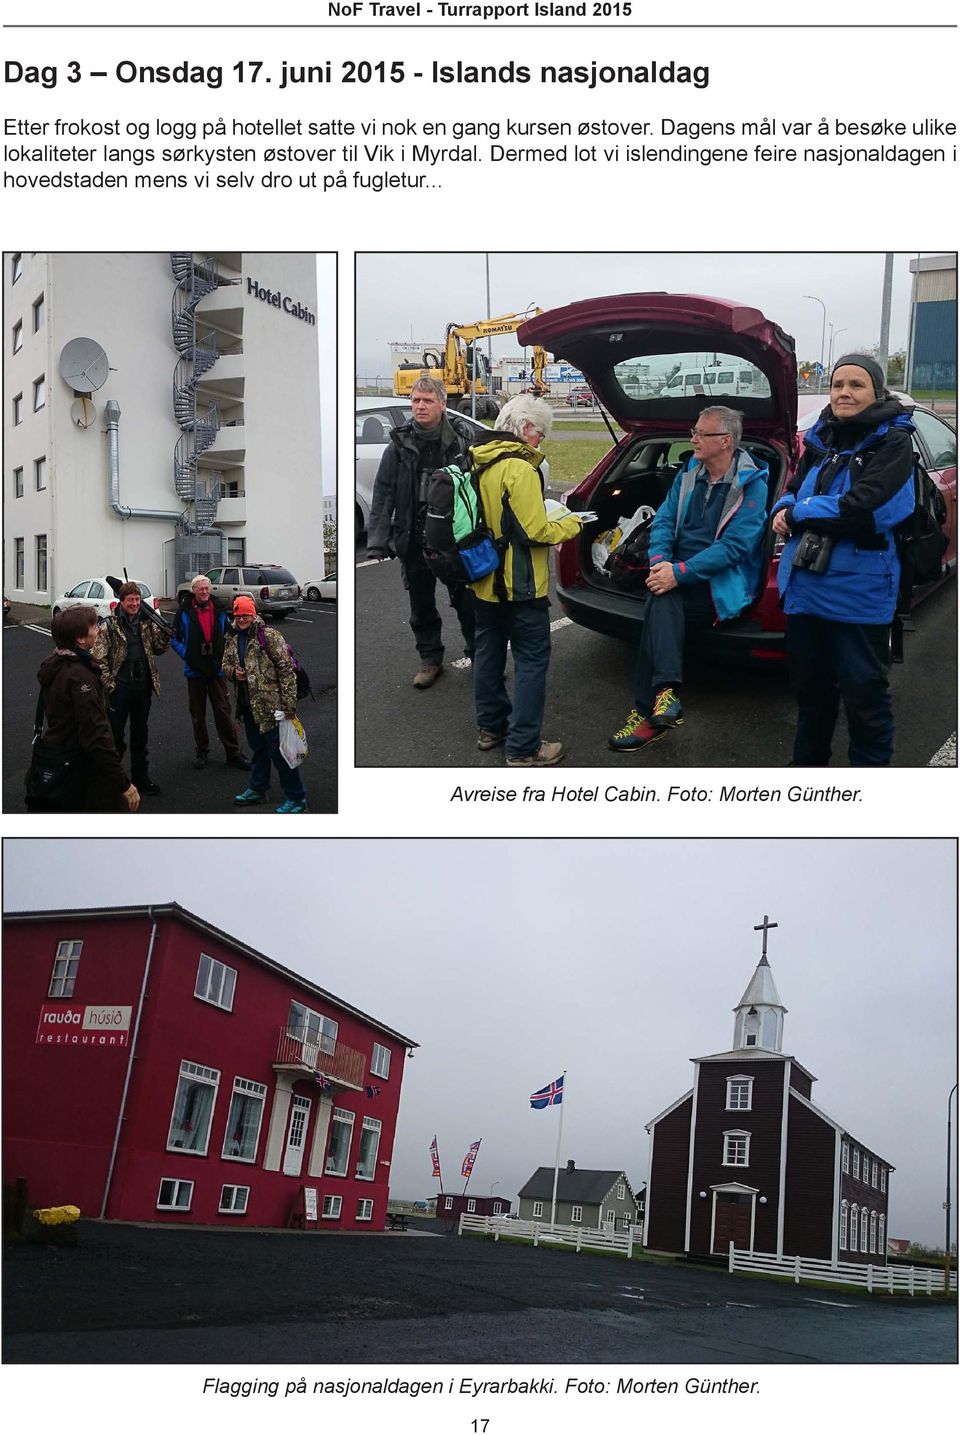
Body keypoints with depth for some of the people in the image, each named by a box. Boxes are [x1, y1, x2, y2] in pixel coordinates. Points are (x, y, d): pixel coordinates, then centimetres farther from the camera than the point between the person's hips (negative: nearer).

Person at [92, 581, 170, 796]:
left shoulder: (147, 623, 5)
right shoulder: (110, 626, -8)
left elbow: (158, 649, 14)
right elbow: (99, 658, -9)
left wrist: (164, 634, -5)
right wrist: (109, 685, -14)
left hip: (143, 687, 4)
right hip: (119, 688, -4)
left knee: (140, 737, 15)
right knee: (115, 737, 3)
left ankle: (141, 779, 26)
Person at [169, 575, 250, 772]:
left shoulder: (219, 610, 3)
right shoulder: (184, 612, -5)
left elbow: (228, 634, 17)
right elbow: (174, 638, 2)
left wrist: (224, 654, 3)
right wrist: (186, 653, -11)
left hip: (217, 669, 1)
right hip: (195, 670, -1)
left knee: (223, 712, -1)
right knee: (198, 715, 10)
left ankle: (233, 753, 3)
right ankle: (202, 752, 23)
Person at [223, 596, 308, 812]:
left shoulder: (269, 636, -13)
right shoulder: (232, 638, 9)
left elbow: (287, 669, -15)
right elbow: (226, 663, 23)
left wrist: (289, 703, -19)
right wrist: (233, 672, -3)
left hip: (270, 704, -7)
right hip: (248, 704, 7)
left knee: (278, 751, -6)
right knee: (257, 748, 21)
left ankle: (296, 798, 3)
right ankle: (257, 788, 36)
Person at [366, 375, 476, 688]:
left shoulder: (461, 439, -4)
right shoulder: (400, 444, -2)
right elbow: (383, 493, -2)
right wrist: (377, 542, -8)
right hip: (414, 539, 2)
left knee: (466, 599, 7)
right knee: (421, 604, 12)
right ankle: (430, 659, 28)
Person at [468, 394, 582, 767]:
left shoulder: (480, 463, 7)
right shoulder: (519, 468, -21)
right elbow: (535, 532, -22)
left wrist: (550, 520, 16)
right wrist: (569, 525, -5)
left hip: (485, 582, 9)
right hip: (519, 586, -9)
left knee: (489, 652, 20)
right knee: (532, 662, -2)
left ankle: (490, 727, 33)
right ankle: (523, 748, 0)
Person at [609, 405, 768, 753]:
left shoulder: (752, 486, -8)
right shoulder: (689, 474, 12)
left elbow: (734, 546, -17)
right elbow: (663, 521, 9)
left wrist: (680, 572, -25)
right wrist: (660, 561, -13)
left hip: (721, 583, -5)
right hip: (678, 572, 5)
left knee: (660, 601, -31)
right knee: (663, 599, -31)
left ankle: (646, 712, -32)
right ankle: (666, 692, -42)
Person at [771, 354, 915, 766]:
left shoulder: (892, 442, -10)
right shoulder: (822, 440, 10)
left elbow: (864, 508, -21)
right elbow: (793, 490, 19)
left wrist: (798, 513, -12)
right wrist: (784, 510, -5)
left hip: (858, 594, -7)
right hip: (804, 588, 7)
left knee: (863, 694, 2)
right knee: (810, 686, 21)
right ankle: (808, 762, 37)